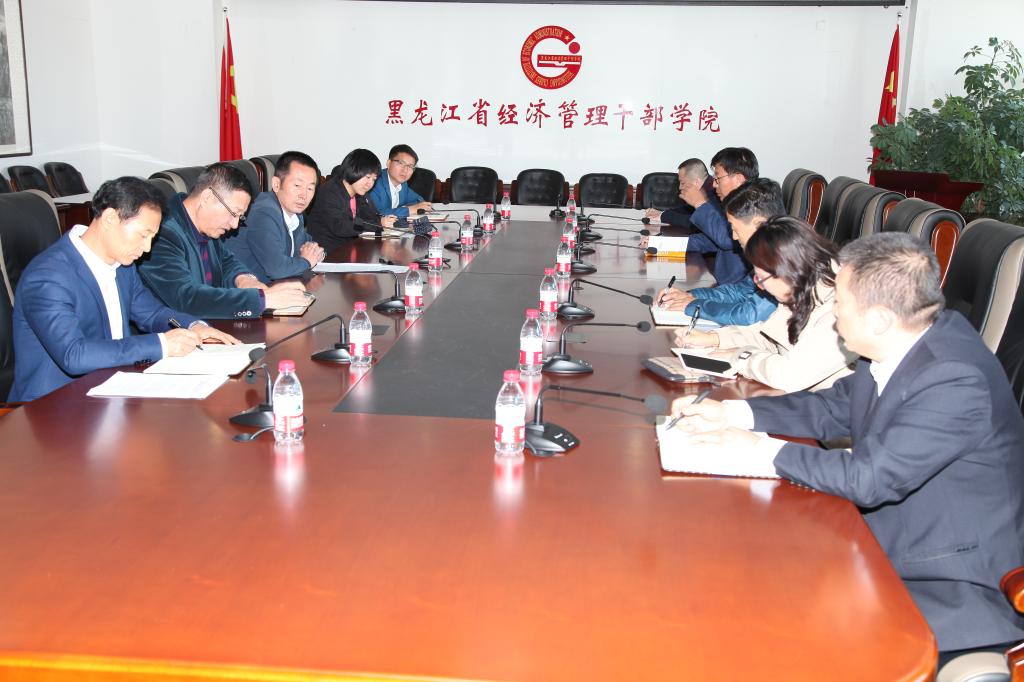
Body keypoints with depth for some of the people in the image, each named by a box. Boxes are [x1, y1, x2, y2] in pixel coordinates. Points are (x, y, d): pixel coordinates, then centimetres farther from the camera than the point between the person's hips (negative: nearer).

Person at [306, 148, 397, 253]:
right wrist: (378, 224, -28)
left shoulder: (359, 193, 10)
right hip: (326, 251, -8)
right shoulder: (329, 193, -16)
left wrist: (383, 221, -22)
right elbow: (339, 227, -27)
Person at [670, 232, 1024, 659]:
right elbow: (833, 408, 10)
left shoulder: (956, 382, -29)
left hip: (960, 590, -8)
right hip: (895, 542, 8)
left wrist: (762, 449, -15)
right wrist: (728, 412, 2)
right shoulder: (902, 346, -3)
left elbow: (868, 479, -26)